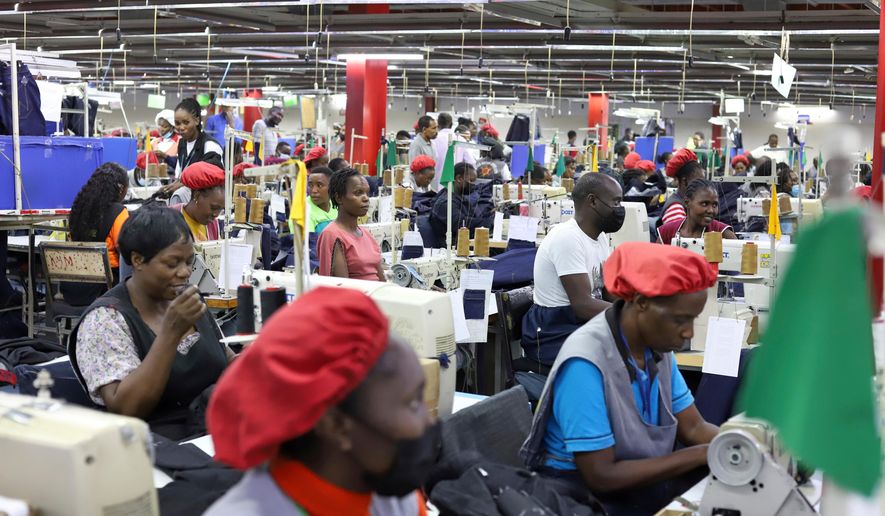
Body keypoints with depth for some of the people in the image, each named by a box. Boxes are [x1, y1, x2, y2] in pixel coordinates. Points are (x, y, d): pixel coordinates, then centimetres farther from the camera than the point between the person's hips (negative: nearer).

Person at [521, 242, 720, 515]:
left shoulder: (657, 345, -2)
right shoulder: (586, 362, -26)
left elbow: (693, 428, 0)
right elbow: (601, 475, -24)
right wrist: (702, 455, -23)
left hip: (639, 477, 7)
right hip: (578, 490, -7)